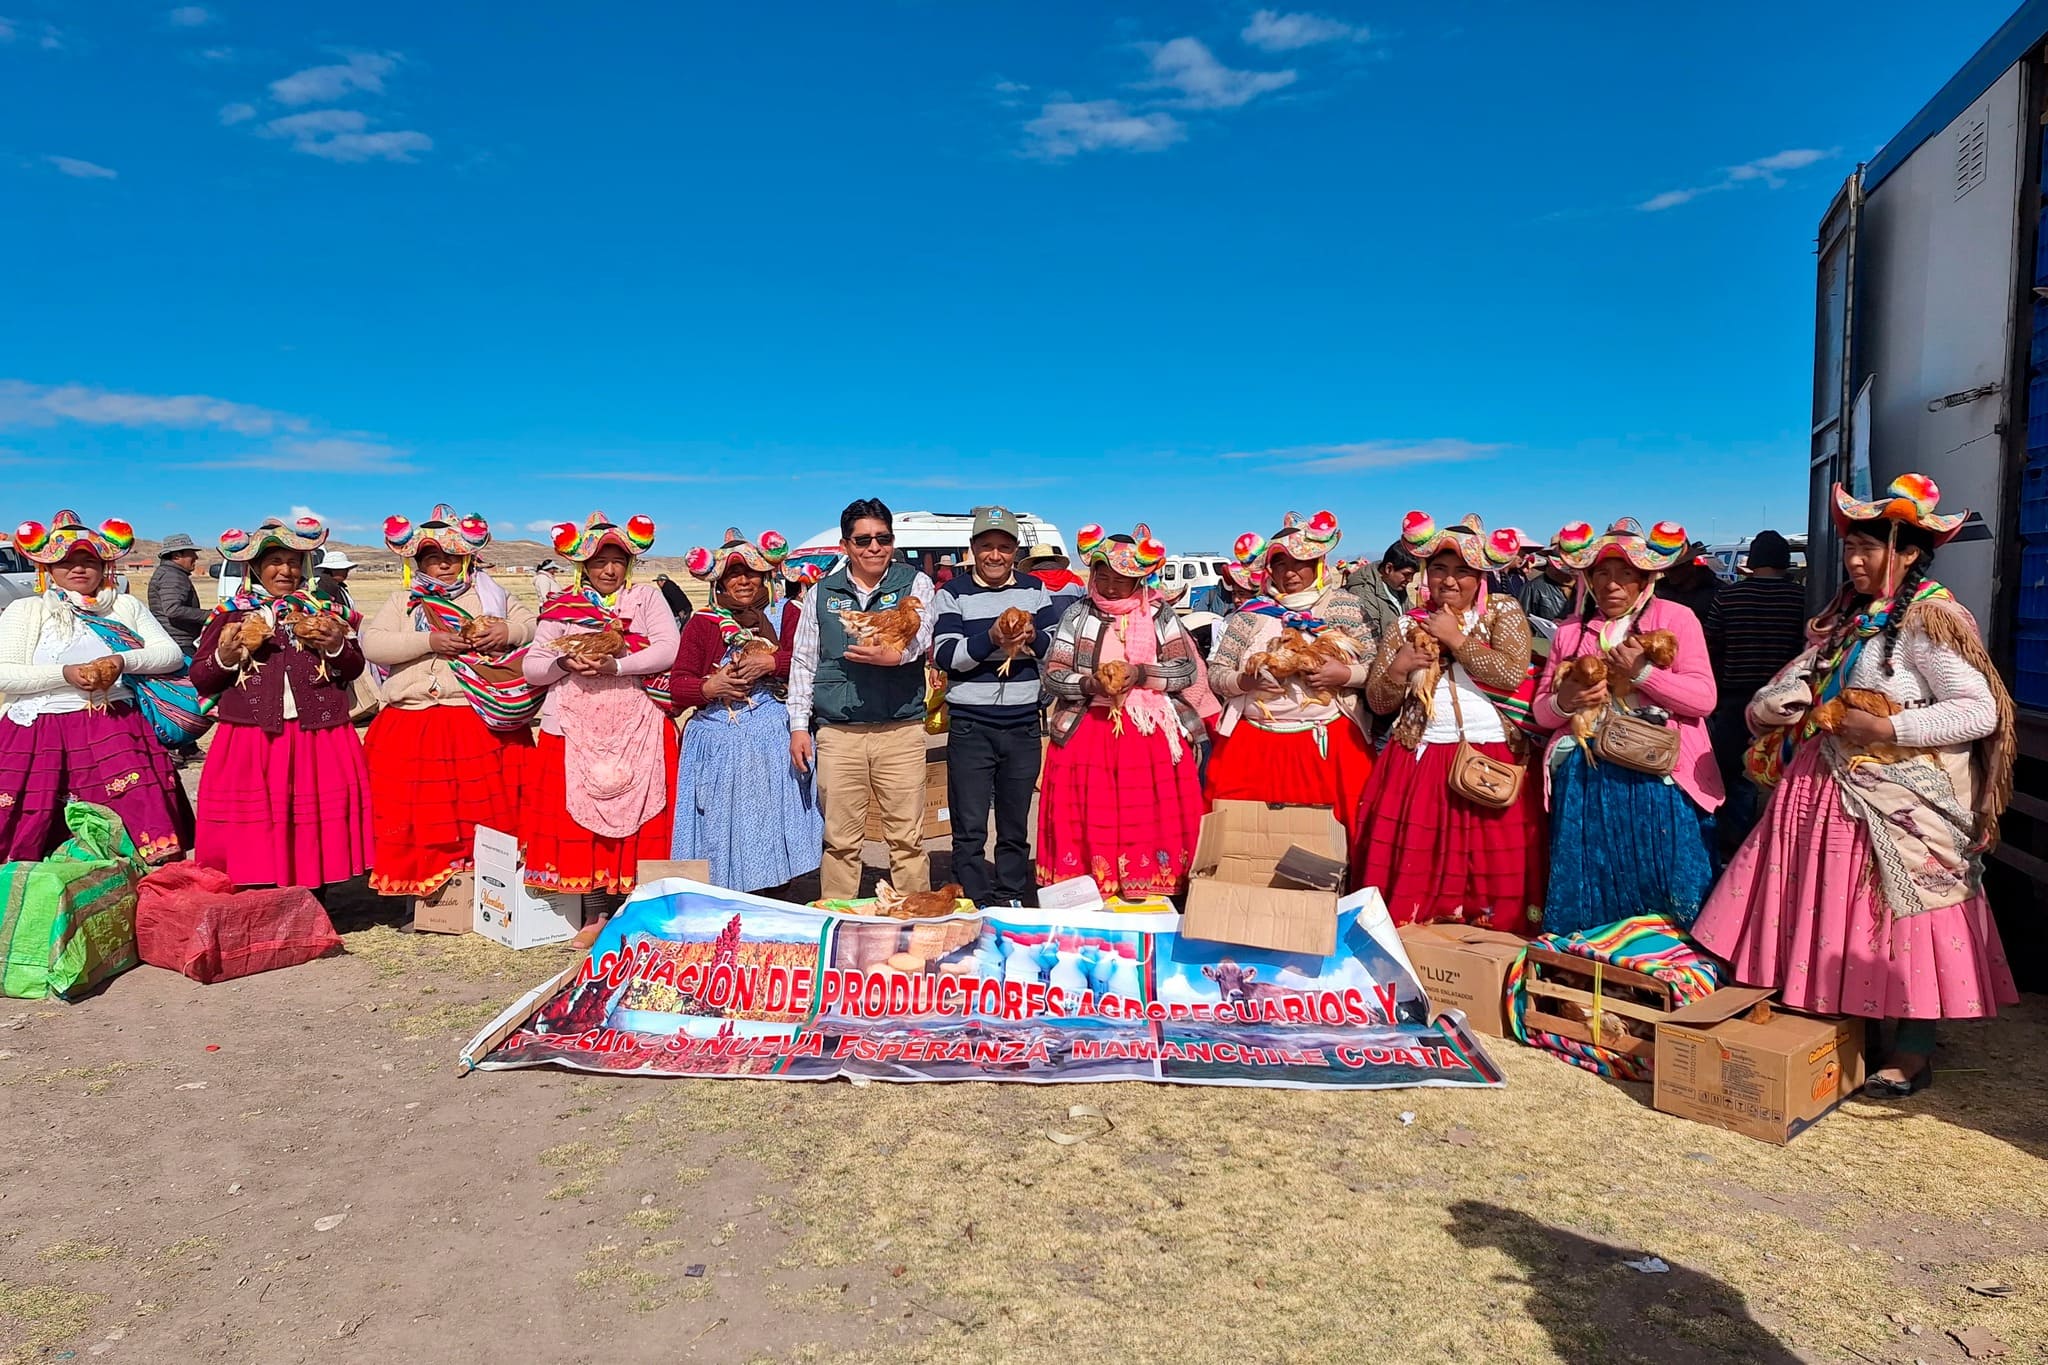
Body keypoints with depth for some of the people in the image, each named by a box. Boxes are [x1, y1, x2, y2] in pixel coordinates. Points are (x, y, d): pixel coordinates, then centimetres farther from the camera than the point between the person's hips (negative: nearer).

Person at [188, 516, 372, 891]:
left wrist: (337, 646, -7)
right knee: (255, 832, -4)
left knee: (315, 822, 2)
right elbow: (199, 678, 8)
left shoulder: (322, 610, 14)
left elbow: (355, 668, 14)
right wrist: (227, 656, -11)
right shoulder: (232, 613, 9)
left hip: (318, 737, 1)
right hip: (250, 738, -1)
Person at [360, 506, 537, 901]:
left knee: (489, 809, 0)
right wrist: (429, 642, -13)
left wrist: (507, 632, -9)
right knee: (420, 814, 1)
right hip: (414, 730, 1)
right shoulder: (401, 602, 12)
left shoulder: (490, 595, 13)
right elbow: (371, 645, -2)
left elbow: (535, 625, 11)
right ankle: (424, 883, 11)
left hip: (485, 726, 0)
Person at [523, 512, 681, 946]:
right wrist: (566, 662, -11)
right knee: (579, 817, -1)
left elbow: (668, 650, -7)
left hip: (637, 728, -2)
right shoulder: (560, 607, 13)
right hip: (575, 729, 2)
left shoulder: (647, 597, 9)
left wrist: (616, 666, -17)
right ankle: (596, 915, 8)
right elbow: (531, 667, 9)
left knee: (634, 818, -3)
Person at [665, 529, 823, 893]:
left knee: (773, 828, -1)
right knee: (721, 832, -1)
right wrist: (710, 687, -13)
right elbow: (677, 686, 5)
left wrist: (770, 663, -16)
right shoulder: (701, 623, 10)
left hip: (775, 740, 0)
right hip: (718, 743, 1)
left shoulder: (786, 614, 9)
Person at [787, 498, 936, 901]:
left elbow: (921, 637, -11)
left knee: (907, 837, 1)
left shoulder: (915, 583, 6)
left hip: (901, 728, -1)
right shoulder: (822, 593, 11)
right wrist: (798, 725, 7)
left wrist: (896, 654, -33)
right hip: (837, 732, 2)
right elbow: (802, 661, 13)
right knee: (840, 838, 6)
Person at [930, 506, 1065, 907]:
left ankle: (1012, 901, 22)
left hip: (1023, 727, 3)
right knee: (969, 829, -1)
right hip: (970, 727, -3)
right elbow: (945, 655, -9)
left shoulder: (1035, 589, 9)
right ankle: (974, 906, 7)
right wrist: (990, 639, -23)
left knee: (1016, 828, 12)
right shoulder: (953, 594, 0)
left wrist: (1033, 637, -13)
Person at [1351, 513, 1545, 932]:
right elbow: (1378, 701, 8)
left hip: (1493, 762, -1)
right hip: (1421, 761, 1)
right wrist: (1397, 668, -10)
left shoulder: (1504, 611, 5)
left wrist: (1457, 639, -9)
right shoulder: (1407, 625, 9)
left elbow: (1512, 673, -12)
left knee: (1494, 869, -1)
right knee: (1414, 868, -1)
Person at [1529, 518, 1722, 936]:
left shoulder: (1676, 618, 3)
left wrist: (1642, 671, -16)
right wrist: (1564, 703, -10)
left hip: (1658, 779, -3)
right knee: (1589, 894, 7)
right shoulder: (1571, 631, 12)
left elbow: (1704, 699, -6)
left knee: (1669, 896, 1)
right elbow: (1541, 712, 12)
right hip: (1587, 780, 3)